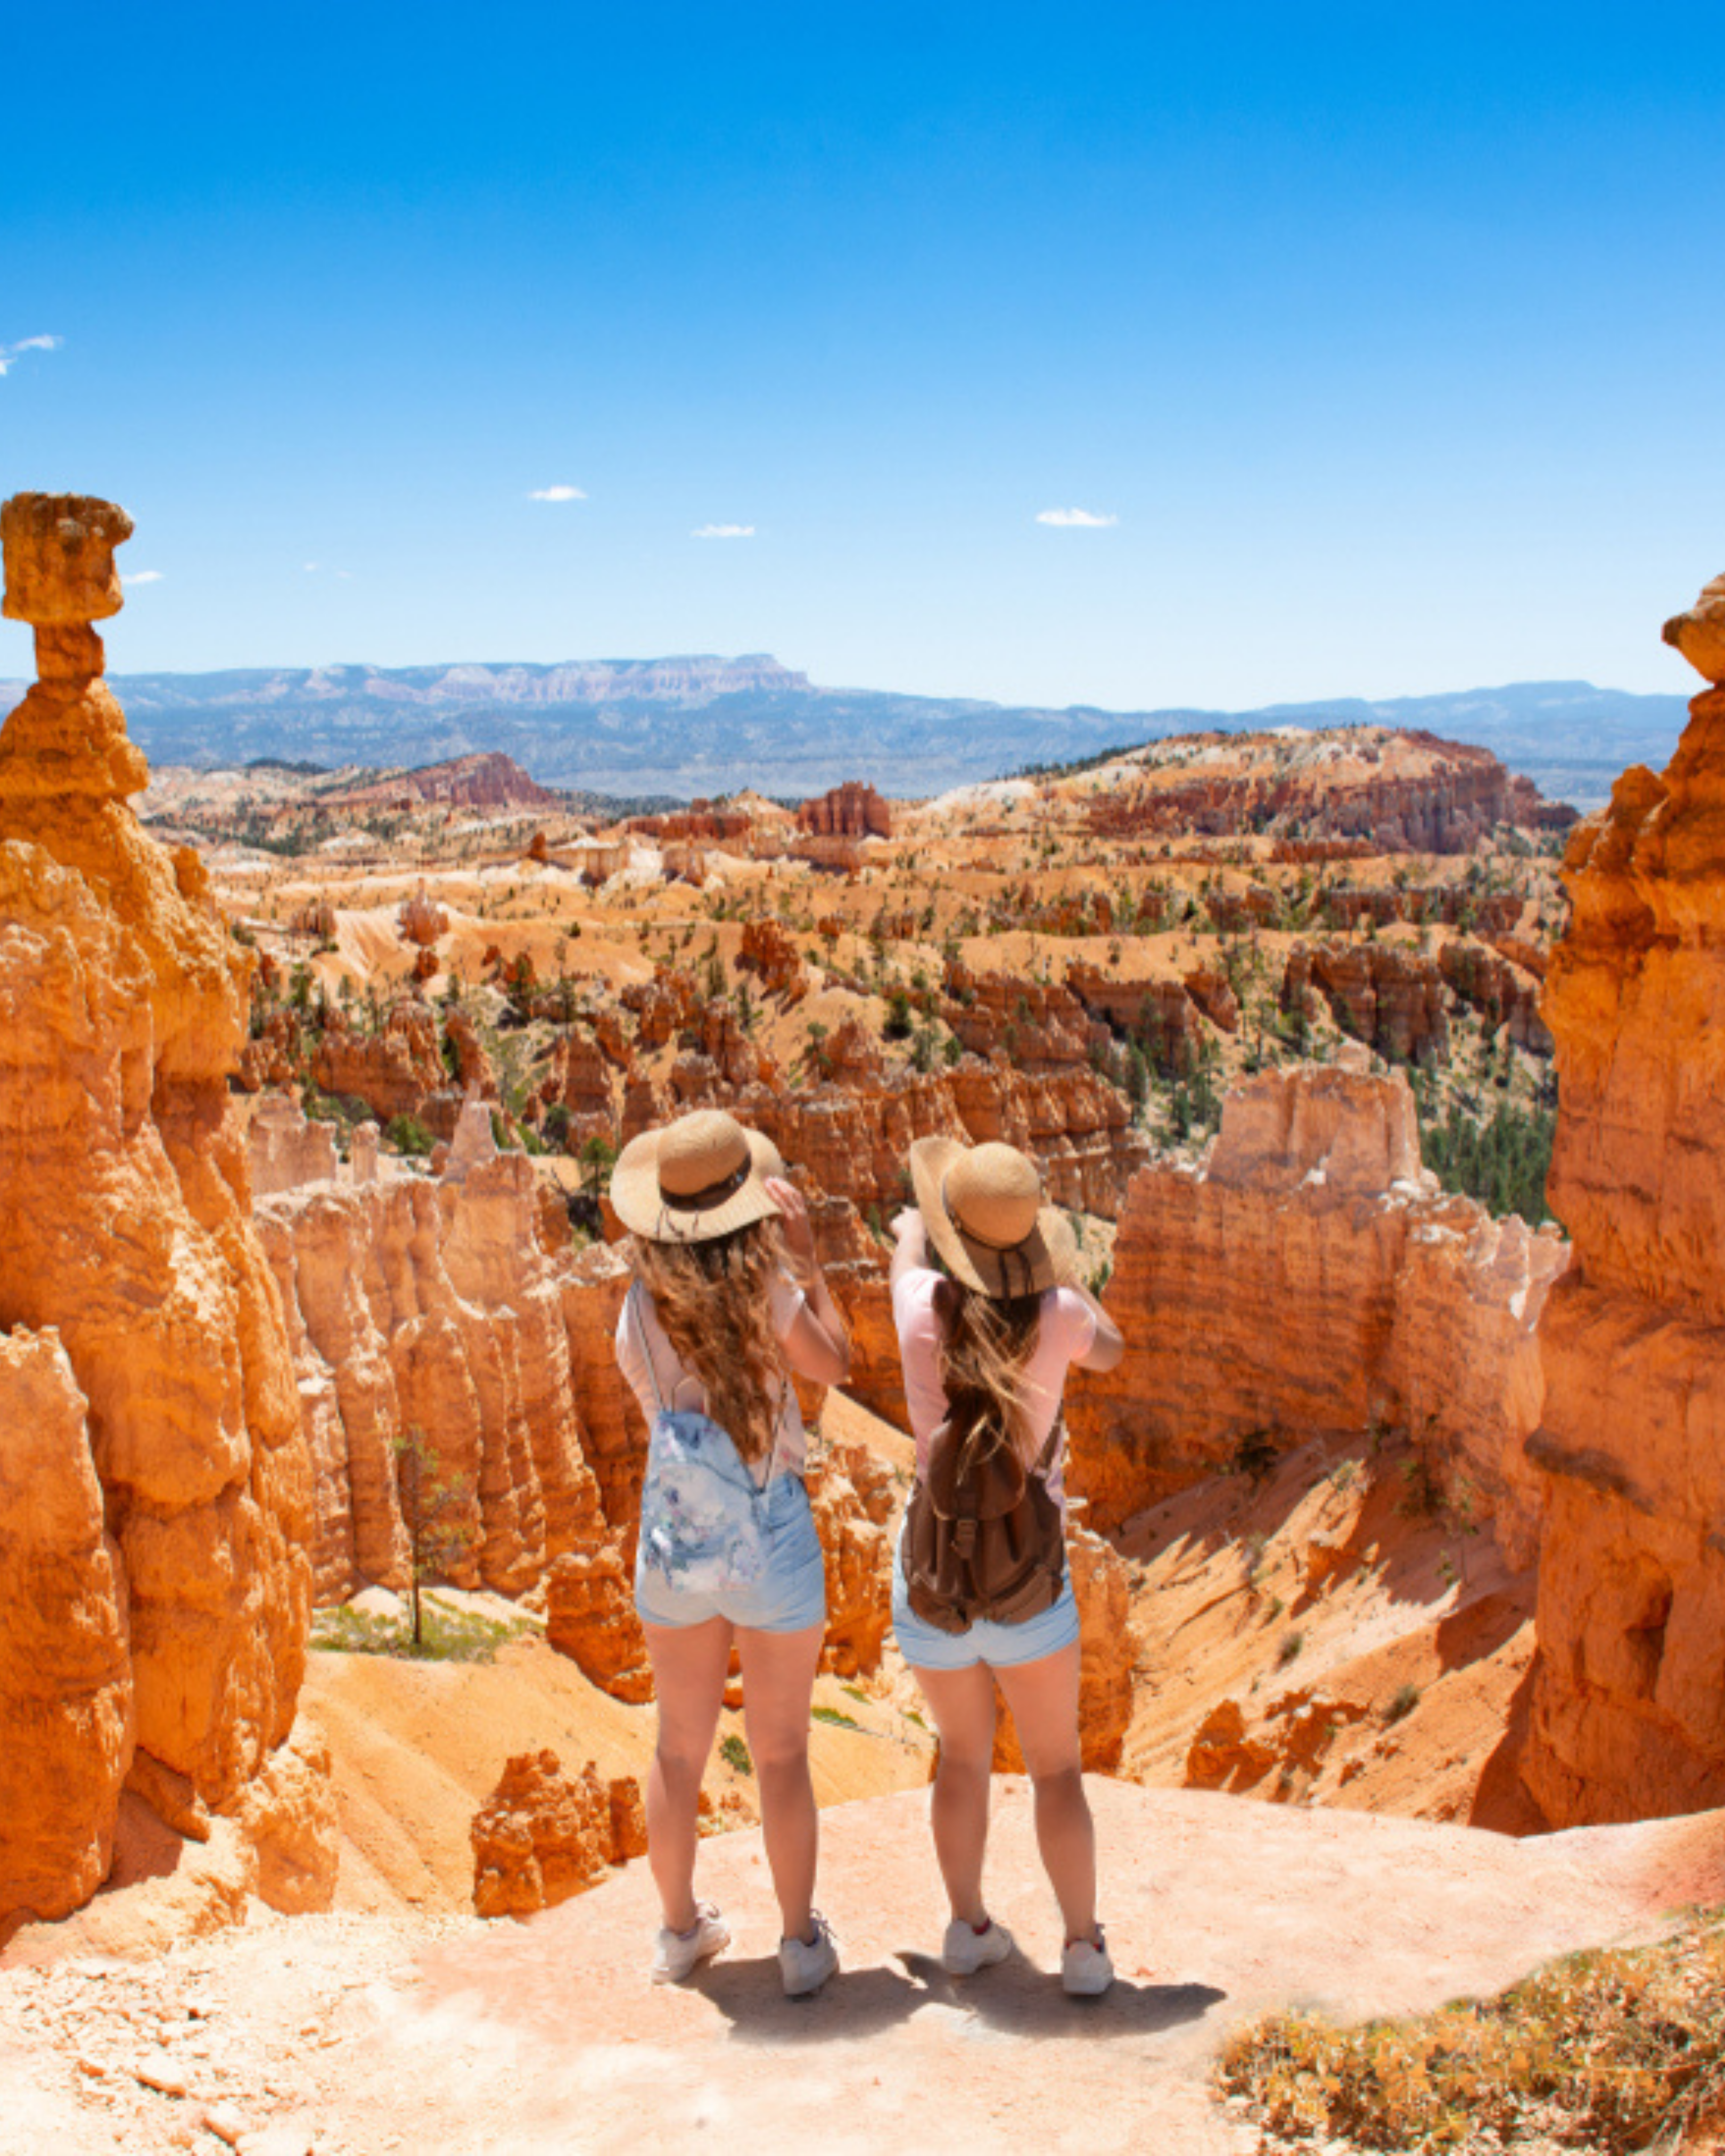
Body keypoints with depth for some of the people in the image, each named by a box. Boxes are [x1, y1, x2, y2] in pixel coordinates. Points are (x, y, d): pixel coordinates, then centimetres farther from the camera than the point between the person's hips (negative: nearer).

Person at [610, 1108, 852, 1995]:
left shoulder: (640, 1309, -8)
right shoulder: (768, 1290, -18)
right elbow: (833, 1363, -1)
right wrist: (804, 1255, 4)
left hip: (675, 1545, 3)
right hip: (770, 1542, -3)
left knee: (680, 1746, 19)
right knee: (781, 1754, 12)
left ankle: (680, 1930, 34)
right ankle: (802, 1943, 23)